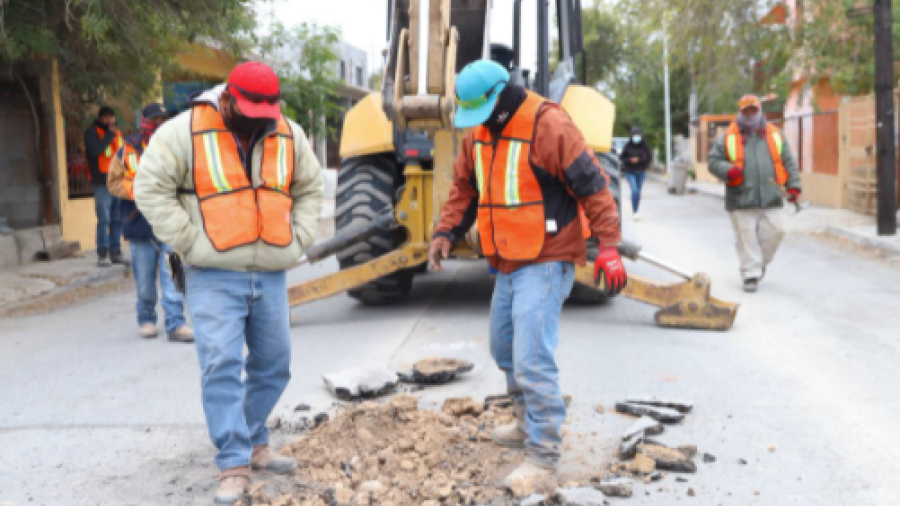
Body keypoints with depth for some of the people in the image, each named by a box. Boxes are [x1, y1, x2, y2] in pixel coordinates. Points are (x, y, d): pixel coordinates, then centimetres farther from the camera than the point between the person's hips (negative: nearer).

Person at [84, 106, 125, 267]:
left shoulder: (117, 133, 18)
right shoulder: (92, 132, 0)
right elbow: (95, 150, -17)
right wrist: (109, 135, -11)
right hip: (102, 182, -6)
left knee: (117, 219, 7)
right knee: (104, 219, -8)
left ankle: (115, 252, 14)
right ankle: (102, 254, -4)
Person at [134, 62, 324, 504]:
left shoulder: (289, 135, 6)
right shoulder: (185, 131, -9)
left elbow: (310, 189, 18)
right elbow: (150, 188, -9)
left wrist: (297, 240, 5)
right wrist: (190, 241, -14)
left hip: (271, 275, 5)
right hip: (214, 277, -5)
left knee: (273, 365, 11)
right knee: (222, 366, -9)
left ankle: (253, 442, 29)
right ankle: (234, 464, -1)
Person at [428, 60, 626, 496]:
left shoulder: (548, 125, -17)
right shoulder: (477, 133, 8)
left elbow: (593, 187, -17)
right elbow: (464, 189, 17)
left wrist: (609, 247, -21)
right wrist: (446, 232, 3)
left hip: (546, 262, -9)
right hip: (507, 263, 9)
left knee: (532, 359, -14)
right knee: (505, 349, 21)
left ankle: (543, 458, -6)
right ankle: (529, 424, 41)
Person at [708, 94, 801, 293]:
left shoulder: (775, 135, 13)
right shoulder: (728, 137, 7)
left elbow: (788, 162, 14)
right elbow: (713, 161, 6)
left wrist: (793, 186, 4)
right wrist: (728, 171, -14)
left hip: (770, 199, 2)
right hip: (741, 200, -2)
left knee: (774, 231, -2)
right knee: (746, 237, -2)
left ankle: (761, 263, 23)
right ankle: (751, 274, 6)